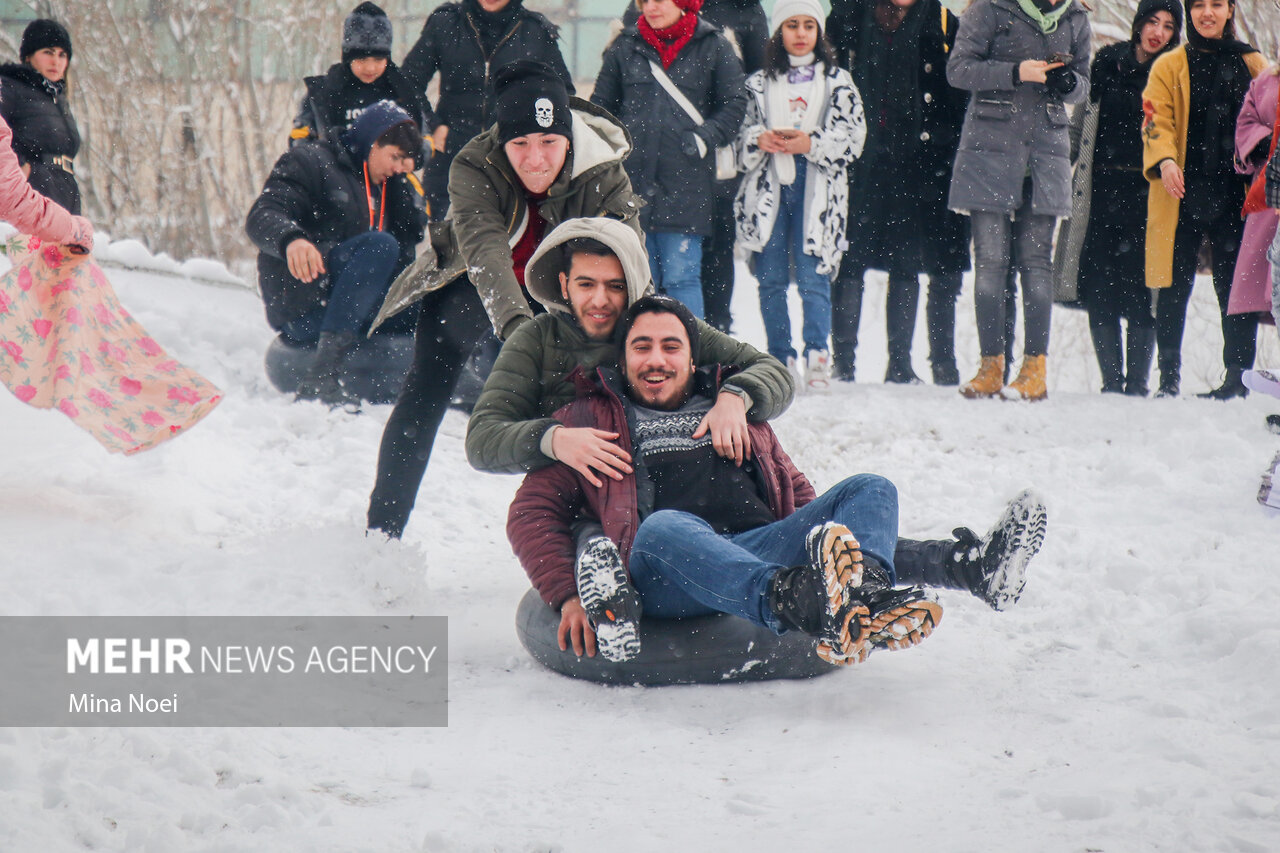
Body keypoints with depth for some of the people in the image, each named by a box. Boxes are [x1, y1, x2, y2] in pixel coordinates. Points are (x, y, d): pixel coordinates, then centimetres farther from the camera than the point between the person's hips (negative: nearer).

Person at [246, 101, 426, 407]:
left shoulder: (392, 188, 25)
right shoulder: (310, 162, 2)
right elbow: (261, 218, -13)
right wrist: (290, 238, -36)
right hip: (300, 310, -8)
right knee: (380, 244, -29)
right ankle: (322, 375, -42)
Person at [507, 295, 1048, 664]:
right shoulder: (591, 420, 22)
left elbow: (796, 493, 34)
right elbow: (532, 511, 13)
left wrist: (826, 536, 9)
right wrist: (567, 593, -5)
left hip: (765, 546, 5)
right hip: (670, 578, -5)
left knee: (871, 492, -12)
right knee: (665, 527, -39)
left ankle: (865, 589, -49)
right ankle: (799, 604, -68)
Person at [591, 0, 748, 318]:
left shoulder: (713, 47, 2)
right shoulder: (625, 47, 9)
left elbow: (734, 104, 2)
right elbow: (601, 106, 17)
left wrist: (702, 139, -9)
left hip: (685, 183, -3)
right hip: (633, 181, 3)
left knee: (681, 277, -5)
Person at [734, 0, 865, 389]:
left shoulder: (838, 81, 7)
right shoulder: (760, 83, 13)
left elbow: (853, 136, 0)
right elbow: (741, 133, 13)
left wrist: (811, 143, -15)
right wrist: (759, 140, -9)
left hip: (816, 188, -2)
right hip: (768, 187, 2)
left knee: (812, 277, -11)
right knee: (770, 280, 2)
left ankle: (817, 357, -9)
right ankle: (780, 360, 10)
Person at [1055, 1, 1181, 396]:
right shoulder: (1106, 63, 8)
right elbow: (1081, 125, 15)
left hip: (1147, 195, -2)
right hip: (1102, 191, 2)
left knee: (1141, 290, -7)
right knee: (1099, 290, 0)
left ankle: (1137, 382, -1)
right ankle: (1112, 380, 6)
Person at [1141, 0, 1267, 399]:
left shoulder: (1251, 63, 12)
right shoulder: (1169, 66, 9)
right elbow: (1156, 120, -1)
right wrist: (1164, 160, -20)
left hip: (1235, 193, 0)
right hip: (1182, 193, 0)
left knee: (1236, 286, -2)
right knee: (1174, 287, 1)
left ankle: (1238, 375, 4)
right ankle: (1168, 377, 8)